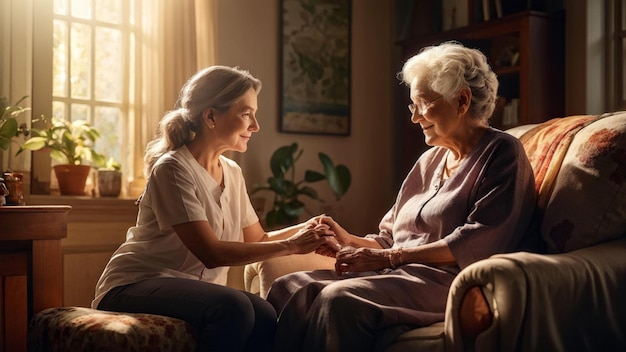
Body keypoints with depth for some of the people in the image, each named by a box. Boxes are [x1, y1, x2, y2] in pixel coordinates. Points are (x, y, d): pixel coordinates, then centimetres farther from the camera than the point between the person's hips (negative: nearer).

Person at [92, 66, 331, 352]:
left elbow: (257, 239, 12)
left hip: (190, 289, 7)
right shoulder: (173, 169, -18)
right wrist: (291, 245, -19)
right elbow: (212, 253, -24)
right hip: (136, 287, -6)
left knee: (266, 319, -22)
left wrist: (303, 229, -5)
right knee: (233, 307, -32)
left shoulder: (232, 173, 8)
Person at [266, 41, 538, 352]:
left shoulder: (502, 154, 0)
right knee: (289, 288, -16)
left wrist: (389, 257, -16)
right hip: (402, 274, 7)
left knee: (341, 299, -33)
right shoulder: (430, 160, 22)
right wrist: (353, 243, 0)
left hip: (450, 281, -7)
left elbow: (479, 242, -14)